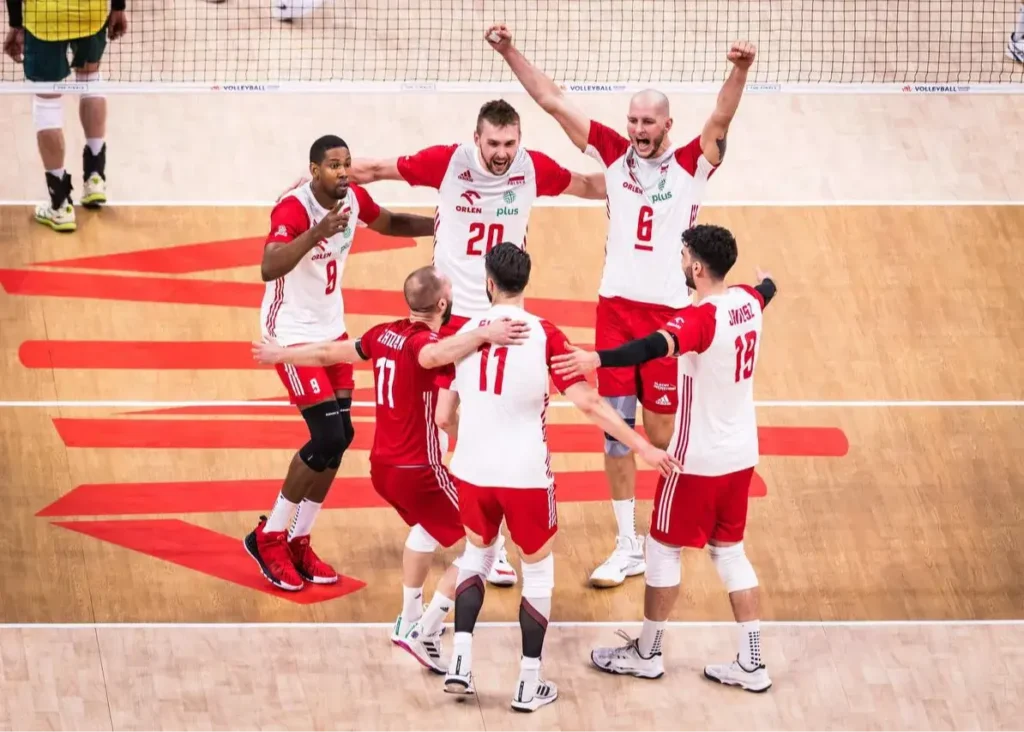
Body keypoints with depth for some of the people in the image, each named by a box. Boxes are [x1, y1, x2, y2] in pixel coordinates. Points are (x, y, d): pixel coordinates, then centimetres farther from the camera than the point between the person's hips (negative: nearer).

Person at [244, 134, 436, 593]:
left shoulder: (353, 199, -3)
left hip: (331, 328, 8)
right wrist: (317, 233, -52)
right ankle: (269, 538, 0)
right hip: (292, 332, -8)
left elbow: (390, 224, 19)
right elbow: (269, 269, -41)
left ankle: (298, 542, 17)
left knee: (340, 437, 5)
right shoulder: (294, 209, -26)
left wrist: (438, 225, 5)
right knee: (327, 437, -14)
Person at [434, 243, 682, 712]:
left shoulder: (464, 335, -1)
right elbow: (588, 402, -16)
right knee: (538, 570, 15)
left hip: (472, 470, 3)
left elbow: (444, 417, 2)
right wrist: (643, 447, -11)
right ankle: (529, 684, 18)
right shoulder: (544, 335, -10)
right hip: (526, 474, -3)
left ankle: (461, 661, 16)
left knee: (477, 553, 27)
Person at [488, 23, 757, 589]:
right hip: (615, 304, 3)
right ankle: (629, 546, 11)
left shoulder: (690, 164, -4)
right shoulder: (615, 154, 4)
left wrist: (739, 73, -40)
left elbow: (720, 122, -22)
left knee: (660, 430, 0)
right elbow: (552, 102, 4)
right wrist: (509, 53, -3)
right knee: (615, 429, 3)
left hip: (668, 310, -3)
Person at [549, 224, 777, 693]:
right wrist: (768, 283, 54)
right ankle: (751, 664, 13)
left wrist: (598, 359, -61)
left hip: (699, 459, -8)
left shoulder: (701, 319, -25)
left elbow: (657, 346, -46)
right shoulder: (746, 301, 1)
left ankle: (646, 654, 21)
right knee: (730, 551, 15)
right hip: (741, 455, 8)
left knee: (663, 547, 9)